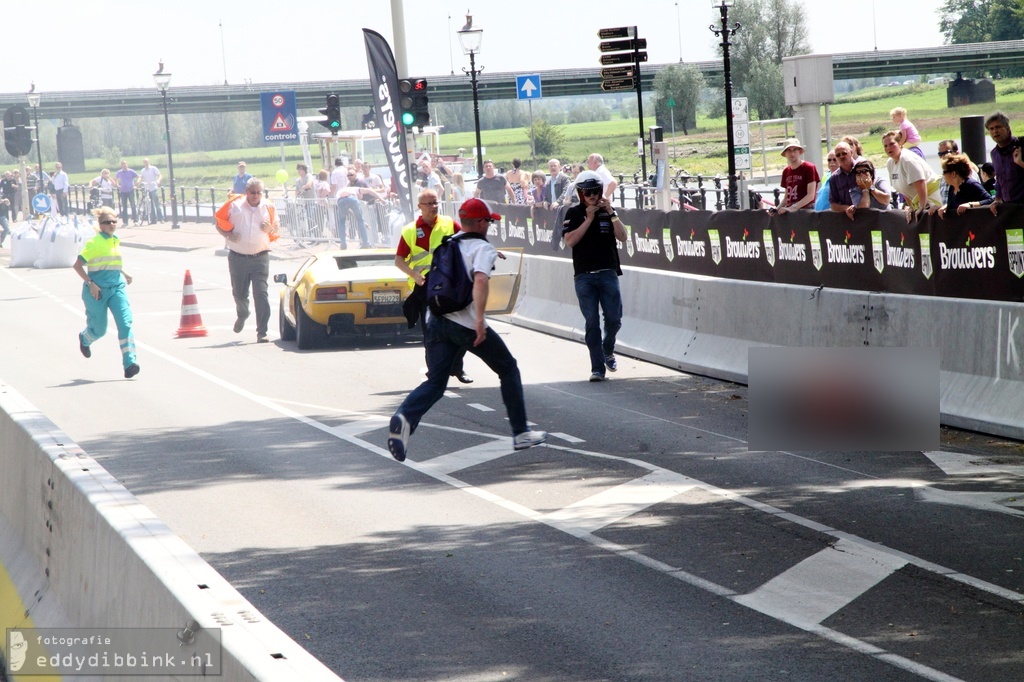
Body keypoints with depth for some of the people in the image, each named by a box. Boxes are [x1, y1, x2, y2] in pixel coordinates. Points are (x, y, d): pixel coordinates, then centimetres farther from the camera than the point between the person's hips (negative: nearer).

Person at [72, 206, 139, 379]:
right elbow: (77, 265, -12)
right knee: (99, 329, 8)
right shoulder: (94, 243, -9)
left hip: (117, 288, 5)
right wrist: (90, 283, -18)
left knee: (125, 322, -15)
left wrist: (124, 274, 19)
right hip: (97, 290, -5)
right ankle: (84, 339, 46)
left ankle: (129, 363, -20)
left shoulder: (116, 241, 12)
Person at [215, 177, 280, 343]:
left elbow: (277, 231, 14)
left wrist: (270, 228, -9)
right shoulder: (234, 205, 1)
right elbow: (220, 224, 7)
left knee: (261, 294, -12)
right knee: (239, 293, 13)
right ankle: (242, 315, 47)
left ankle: (262, 332, -11)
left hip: (260, 258, -1)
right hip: (237, 258, 1)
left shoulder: (268, 207, 5)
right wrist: (228, 235, -12)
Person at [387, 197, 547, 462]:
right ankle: (521, 433, 16)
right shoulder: (483, 247, -3)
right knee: (508, 370, 14)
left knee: (435, 382, 4)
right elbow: (480, 280, -20)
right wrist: (479, 319, -27)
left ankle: (405, 418, -27)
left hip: (436, 320, 5)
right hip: (466, 324, -5)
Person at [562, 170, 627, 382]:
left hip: (608, 273, 2)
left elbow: (622, 237, -2)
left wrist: (611, 213, -11)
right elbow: (570, 241, -10)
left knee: (614, 319, 0)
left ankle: (607, 351, 30)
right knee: (592, 322, -5)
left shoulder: (608, 211, 9)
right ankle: (597, 368, -4)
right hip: (584, 275, -2)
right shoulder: (574, 213, 4)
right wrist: (589, 219, -13)